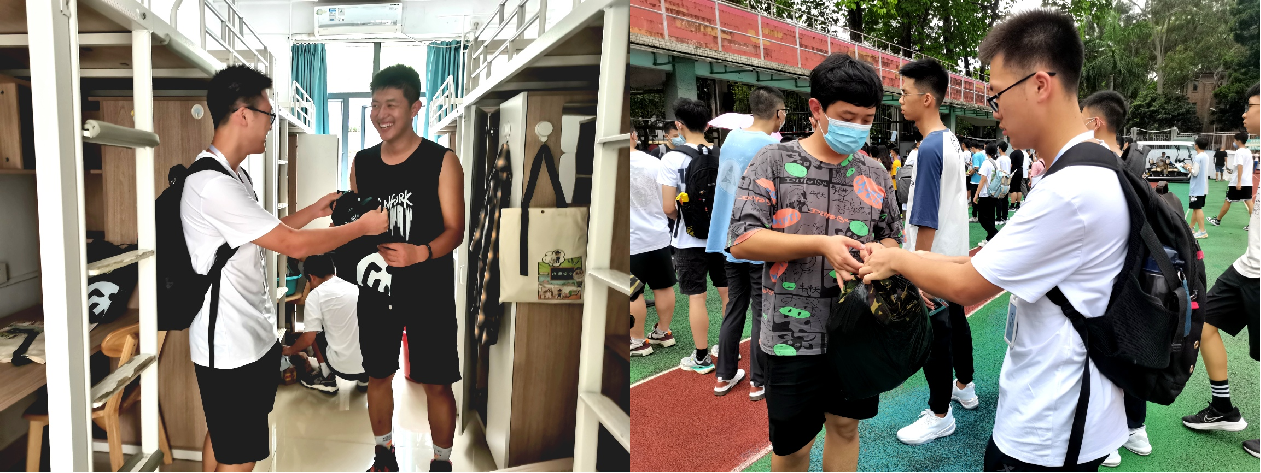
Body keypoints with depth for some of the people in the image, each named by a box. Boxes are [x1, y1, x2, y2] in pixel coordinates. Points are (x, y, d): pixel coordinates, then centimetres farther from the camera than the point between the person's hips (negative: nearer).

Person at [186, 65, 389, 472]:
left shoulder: (233, 175, 9)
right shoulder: (212, 184, -25)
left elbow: (268, 233, 19)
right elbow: (293, 244, -24)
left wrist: (315, 210, 12)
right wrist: (363, 226, -13)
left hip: (251, 335, 10)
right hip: (231, 346, -10)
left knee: (221, 439, 23)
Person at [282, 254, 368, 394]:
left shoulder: (316, 295, -5)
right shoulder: (355, 289, 12)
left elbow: (308, 339, -5)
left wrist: (290, 350, 17)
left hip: (344, 367, -5)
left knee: (315, 331, 17)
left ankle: (327, 379, 18)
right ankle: (363, 378, 21)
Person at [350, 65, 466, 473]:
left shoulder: (442, 161, -8)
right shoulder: (362, 163, 6)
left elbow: (454, 231, -11)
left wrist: (418, 253, -29)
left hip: (429, 290, -4)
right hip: (376, 287, 4)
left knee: (436, 383, 3)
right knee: (378, 376, 15)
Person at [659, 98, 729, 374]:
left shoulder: (673, 159, -12)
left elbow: (669, 208, -14)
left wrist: (681, 218, 6)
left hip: (690, 240, -4)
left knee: (696, 297, 4)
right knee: (727, 292, 15)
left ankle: (702, 358, 14)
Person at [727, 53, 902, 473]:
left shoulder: (876, 175, 7)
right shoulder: (775, 162, -7)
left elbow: (893, 238, 15)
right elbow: (742, 241, -14)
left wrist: (874, 251, -10)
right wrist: (821, 244, -22)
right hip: (794, 333, -4)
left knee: (845, 426, 19)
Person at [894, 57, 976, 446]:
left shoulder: (929, 148, -22)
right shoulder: (950, 141, 6)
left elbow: (927, 221, -22)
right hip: (953, 254, 10)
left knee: (934, 334, 1)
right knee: (955, 320, 22)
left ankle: (940, 414, 13)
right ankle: (964, 386, 40)